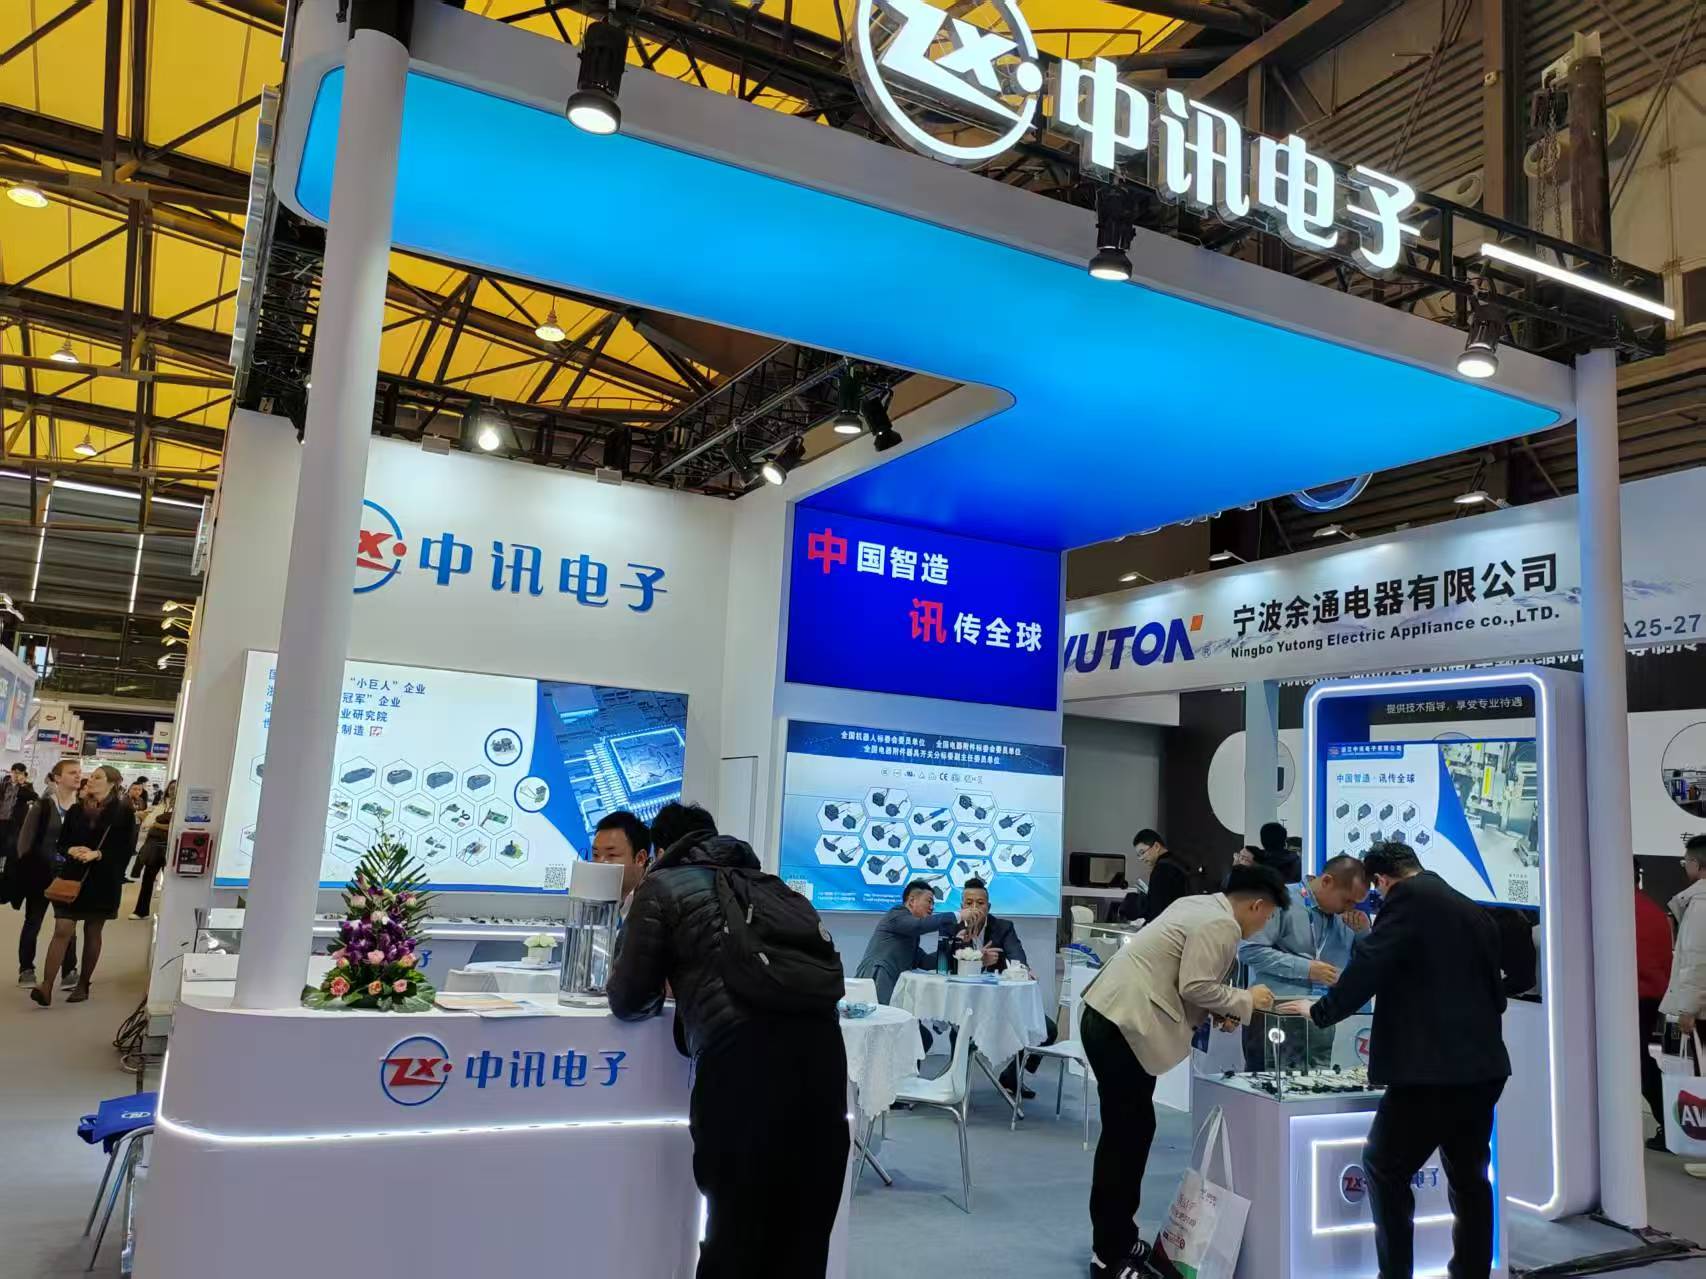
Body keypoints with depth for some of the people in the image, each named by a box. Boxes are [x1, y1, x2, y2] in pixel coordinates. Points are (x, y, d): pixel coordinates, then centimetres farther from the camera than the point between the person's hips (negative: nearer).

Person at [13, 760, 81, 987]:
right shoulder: (43, 805, -7)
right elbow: (26, 839, -4)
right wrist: (25, 868, -7)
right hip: (40, 872, -2)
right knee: (33, 923, 9)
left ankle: (69, 971, 12)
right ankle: (26, 970, 22)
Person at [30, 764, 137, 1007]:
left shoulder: (124, 812, -4)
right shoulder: (76, 810, 8)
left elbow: (126, 849, -7)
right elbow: (61, 842, 10)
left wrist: (97, 854, -20)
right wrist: (71, 850, -12)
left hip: (103, 881, -2)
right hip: (72, 877, 2)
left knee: (92, 933, 9)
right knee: (62, 930, -6)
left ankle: (83, 985, 20)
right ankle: (47, 987, -7)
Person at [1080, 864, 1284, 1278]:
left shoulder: (1200, 906, 18)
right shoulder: (1221, 925, -11)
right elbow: (1196, 986, -16)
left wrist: (1216, 1010, 16)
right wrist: (1245, 1000, -2)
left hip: (1111, 1016, 10)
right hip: (1123, 1025, -10)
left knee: (1128, 1131, 16)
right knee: (1129, 1134, -3)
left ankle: (1116, 1240, 26)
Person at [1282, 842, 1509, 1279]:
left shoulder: (1406, 898, -7)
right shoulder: (1474, 912, 16)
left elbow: (1370, 964, -14)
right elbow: (1495, 990, 21)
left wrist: (1320, 1010, -1)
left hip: (1433, 1065, -8)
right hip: (1482, 1065, 8)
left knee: (1384, 1167, 3)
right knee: (1469, 1175, 17)